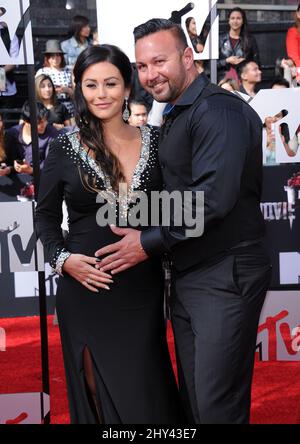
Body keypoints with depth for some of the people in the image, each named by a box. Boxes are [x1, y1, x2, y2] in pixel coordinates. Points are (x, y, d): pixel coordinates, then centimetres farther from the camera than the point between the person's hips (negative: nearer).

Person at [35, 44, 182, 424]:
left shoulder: (153, 140, 3)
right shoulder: (65, 148, -2)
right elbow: (46, 216, 6)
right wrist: (62, 259, -10)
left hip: (143, 289, 2)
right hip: (88, 289, -1)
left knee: (148, 395, 9)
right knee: (98, 395, 11)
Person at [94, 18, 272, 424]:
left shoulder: (220, 110, -15)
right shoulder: (176, 117, 16)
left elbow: (214, 196, -24)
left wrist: (150, 243, -16)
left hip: (225, 276, -9)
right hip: (186, 276, 9)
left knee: (217, 406, -2)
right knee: (192, 398, 17)